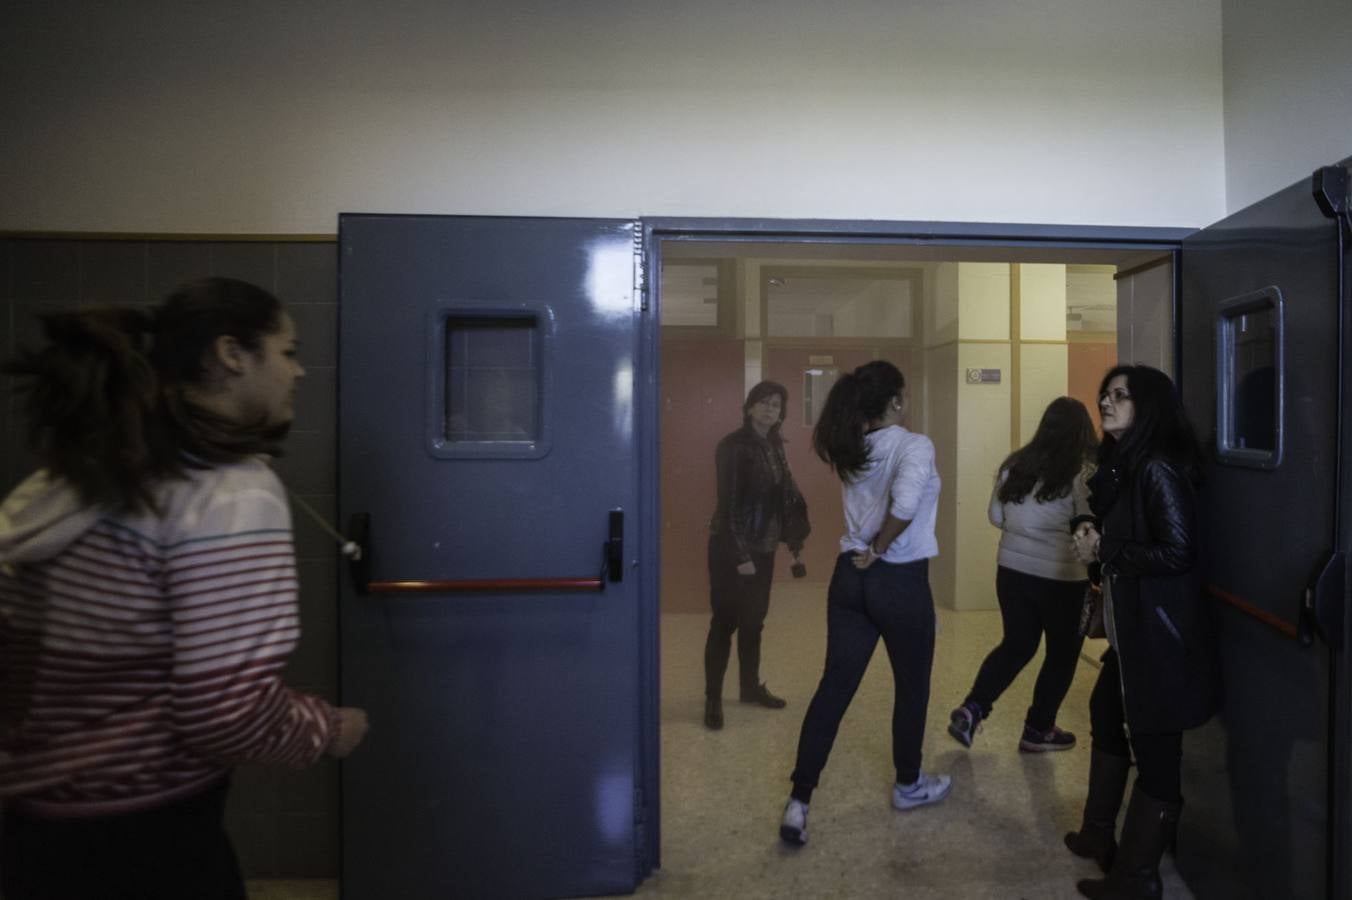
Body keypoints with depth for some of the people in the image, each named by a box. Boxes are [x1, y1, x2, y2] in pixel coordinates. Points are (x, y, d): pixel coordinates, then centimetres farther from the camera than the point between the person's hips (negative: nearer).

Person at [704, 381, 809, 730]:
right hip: (731, 549, -7)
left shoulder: (775, 446, 9)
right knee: (725, 622, 0)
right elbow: (729, 503, -18)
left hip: (764, 548, 7)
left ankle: (751, 687, 32)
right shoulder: (732, 446, -14)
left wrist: (795, 543, 9)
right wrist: (740, 555, -20)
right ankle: (713, 698, 11)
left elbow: (787, 496, 12)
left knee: (754, 620, 17)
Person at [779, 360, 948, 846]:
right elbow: (905, 503, -30)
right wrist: (880, 547, -17)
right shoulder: (914, 445, -15)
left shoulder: (849, 449, 4)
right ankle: (909, 785, 37)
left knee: (833, 687, 7)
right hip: (901, 582, -5)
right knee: (912, 686, 17)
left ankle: (798, 803, 6)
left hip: (850, 577, 6)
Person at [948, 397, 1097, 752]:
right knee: (1062, 655, 15)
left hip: (1012, 569, 5)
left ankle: (971, 710, 8)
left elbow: (996, 517, 10)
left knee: (1016, 644, 19)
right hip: (1062, 577, -5)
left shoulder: (1015, 464, 3)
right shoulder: (1083, 473, -13)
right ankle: (1038, 730, 24)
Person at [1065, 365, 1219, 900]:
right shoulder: (1122, 465, 11)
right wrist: (1091, 536, 1)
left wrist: (1101, 549, -17)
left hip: (1159, 635, -10)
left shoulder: (1157, 468, -18)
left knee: (1155, 752, 3)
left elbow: (1177, 553, -25)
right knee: (1108, 721, 23)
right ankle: (1099, 835, 41)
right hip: (1128, 630, 11)